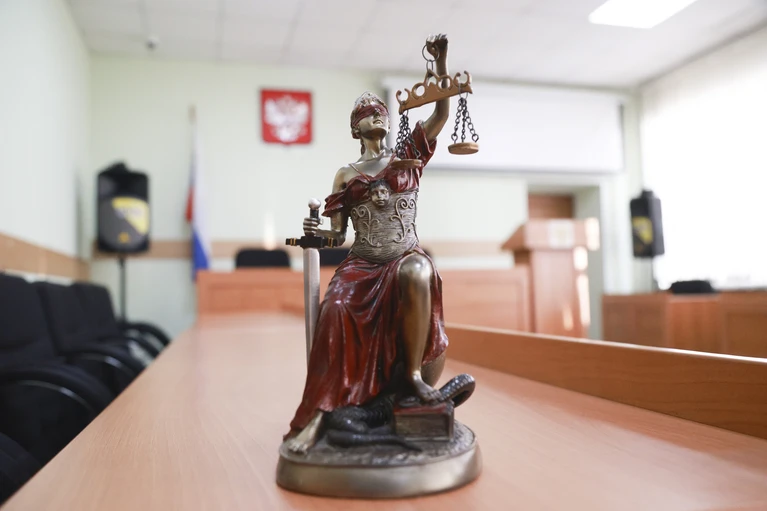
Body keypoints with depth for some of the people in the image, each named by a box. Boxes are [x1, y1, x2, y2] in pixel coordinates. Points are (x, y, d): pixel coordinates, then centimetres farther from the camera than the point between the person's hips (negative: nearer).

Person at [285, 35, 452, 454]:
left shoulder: (409, 157, 13)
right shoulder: (345, 175, 12)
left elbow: (442, 112, 4)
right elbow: (339, 235, 8)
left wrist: (440, 61, -6)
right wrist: (319, 232, -14)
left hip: (406, 257, 0)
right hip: (361, 265, 1)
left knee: (416, 275, -38)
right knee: (334, 312, -30)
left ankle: (414, 374, -21)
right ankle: (315, 414, -26)